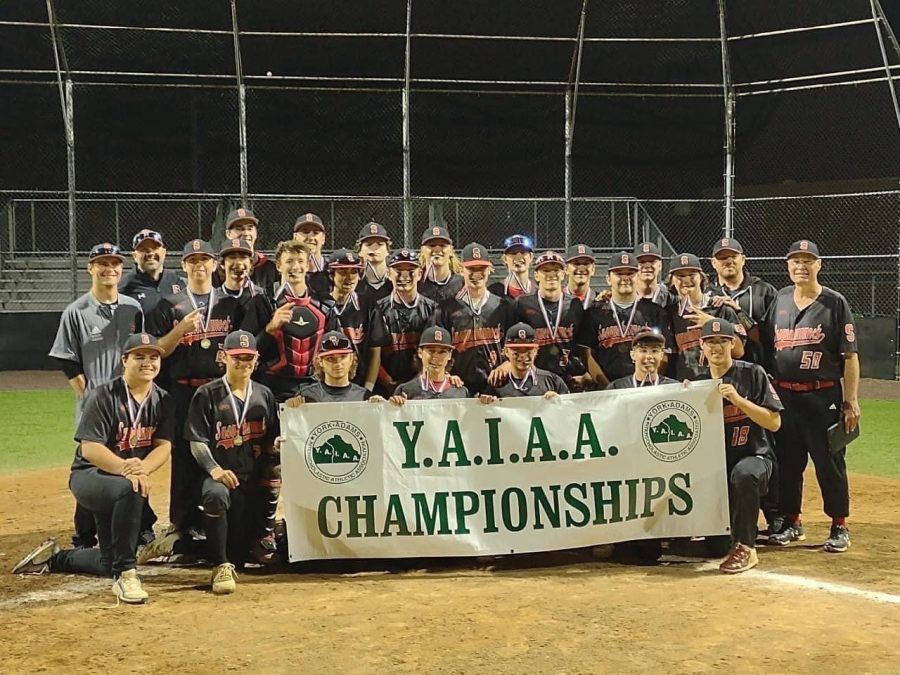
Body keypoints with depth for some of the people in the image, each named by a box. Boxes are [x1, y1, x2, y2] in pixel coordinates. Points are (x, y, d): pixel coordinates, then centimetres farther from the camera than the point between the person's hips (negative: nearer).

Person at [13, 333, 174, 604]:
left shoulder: (163, 401, 0)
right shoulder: (103, 396, -15)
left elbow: (163, 446, -8)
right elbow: (89, 449, -22)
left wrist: (142, 468, -29)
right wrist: (125, 468, -38)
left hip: (124, 481, 6)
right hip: (89, 475, -6)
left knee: (109, 563, 10)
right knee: (129, 489, -40)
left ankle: (54, 557, 39)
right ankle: (125, 574, -30)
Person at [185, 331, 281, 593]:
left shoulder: (264, 395, 16)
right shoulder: (207, 394, 4)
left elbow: (271, 440, 16)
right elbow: (197, 441, -4)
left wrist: (276, 446, -9)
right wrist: (214, 469, -21)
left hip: (256, 478, 3)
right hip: (221, 475, -3)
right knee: (216, 495, -41)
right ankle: (222, 566, -26)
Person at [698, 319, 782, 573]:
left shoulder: (752, 374, -4)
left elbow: (774, 422, -10)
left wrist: (738, 400, -21)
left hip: (754, 457, -3)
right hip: (714, 462, 3)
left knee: (743, 474, -41)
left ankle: (745, 548, -24)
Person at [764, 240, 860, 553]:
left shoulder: (834, 302, -3)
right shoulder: (779, 300, 9)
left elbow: (850, 356, -5)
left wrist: (851, 402, -10)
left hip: (823, 396, -4)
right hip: (784, 395, 4)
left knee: (830, 463, 2)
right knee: (787, 462, 11)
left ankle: (839, 527, 15)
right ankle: (792, 523, 25)